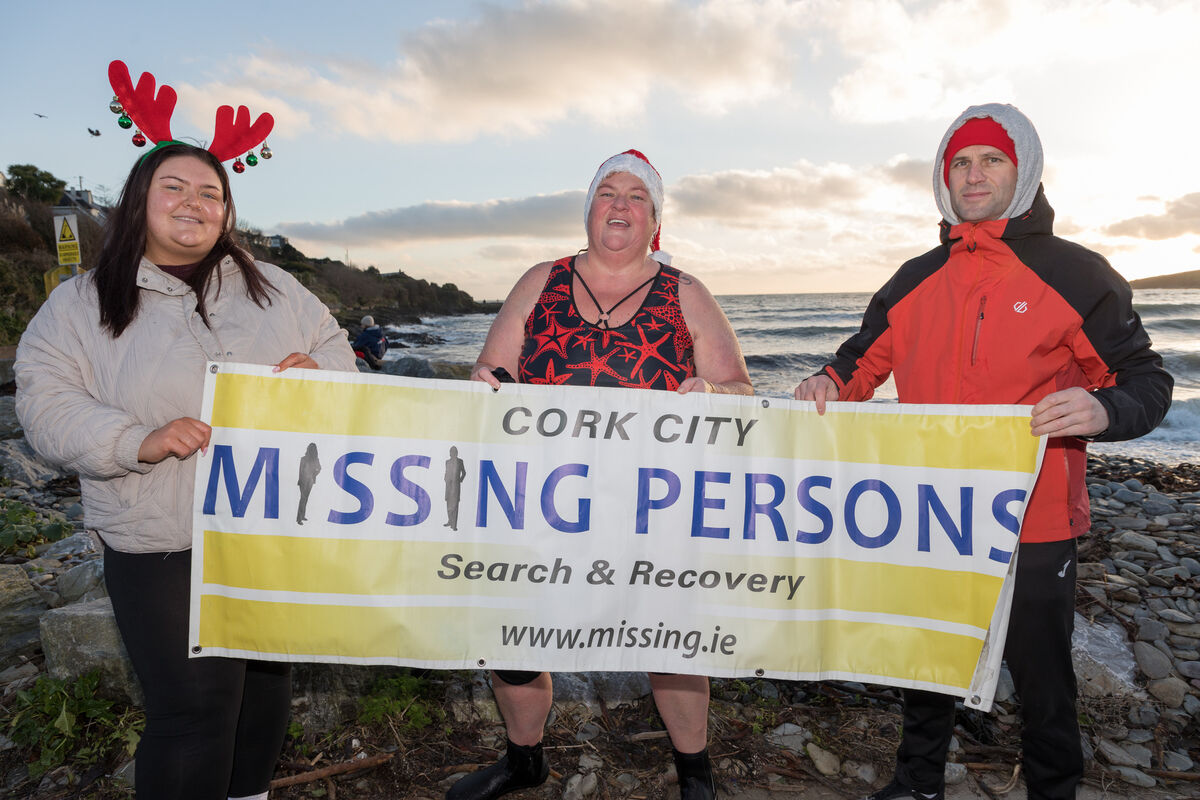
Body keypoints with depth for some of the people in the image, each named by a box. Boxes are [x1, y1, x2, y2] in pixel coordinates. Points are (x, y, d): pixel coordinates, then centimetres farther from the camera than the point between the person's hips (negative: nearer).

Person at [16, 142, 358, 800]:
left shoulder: (273, 287, 10)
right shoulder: (80, 305, 2)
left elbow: (334, 348, 14)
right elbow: (46, 406, -5)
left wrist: (318, 371, -10)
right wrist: (140, 441, -22)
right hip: (163, 549, -4)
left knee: (269, 678, 18)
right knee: (194, 709, -6)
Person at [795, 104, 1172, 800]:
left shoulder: (1074, 273, -5)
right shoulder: (916, 280, 8)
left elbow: (1148, 380, -4)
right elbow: (867, 358, 13)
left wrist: (1104, 410, -27)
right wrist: (832, 384, -9)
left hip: (1033, 528, -4)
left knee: (1042, 677, 13)